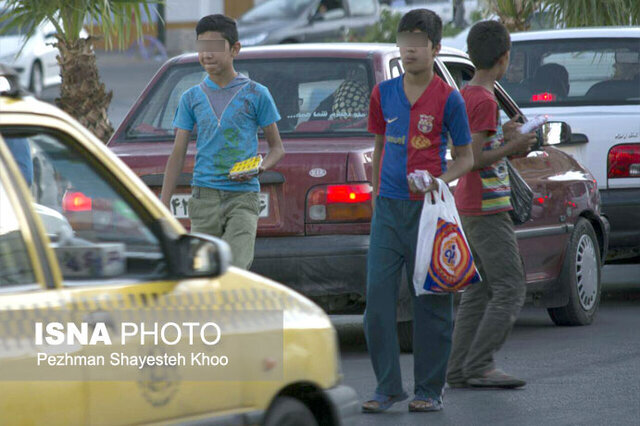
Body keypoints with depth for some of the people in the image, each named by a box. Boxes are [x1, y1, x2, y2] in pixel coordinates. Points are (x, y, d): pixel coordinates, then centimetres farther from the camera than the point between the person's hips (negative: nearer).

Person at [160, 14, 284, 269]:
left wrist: (260, 168, -13)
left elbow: (277, 148, 9)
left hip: (243, 195, -3)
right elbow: (178, 155, 12)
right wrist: (163, 205, 6)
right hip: (204, 197, 3)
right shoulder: (191, 99, 10)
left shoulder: (255, 95, 3)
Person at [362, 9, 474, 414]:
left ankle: (430, 390, 10)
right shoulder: (384, 94, 7)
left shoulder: (448, 99, -4)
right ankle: (387, 387, 6)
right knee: (378, 297, -2)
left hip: (429, 209, -3)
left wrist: (440, 180, -15)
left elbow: (466, 157, 3)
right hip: (389, 208, 3)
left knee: (431, 301, 2)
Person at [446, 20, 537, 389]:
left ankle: (460, 371, 5)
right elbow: (473, 160, -21)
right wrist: (512, 148, -13)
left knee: (480, 291, 8)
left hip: (470, 208, 9)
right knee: (510, 291, -9)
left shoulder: (465, 96, 12)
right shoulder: (485, 102, -16)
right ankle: (479, 366, -13)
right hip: (489, 210, -9)